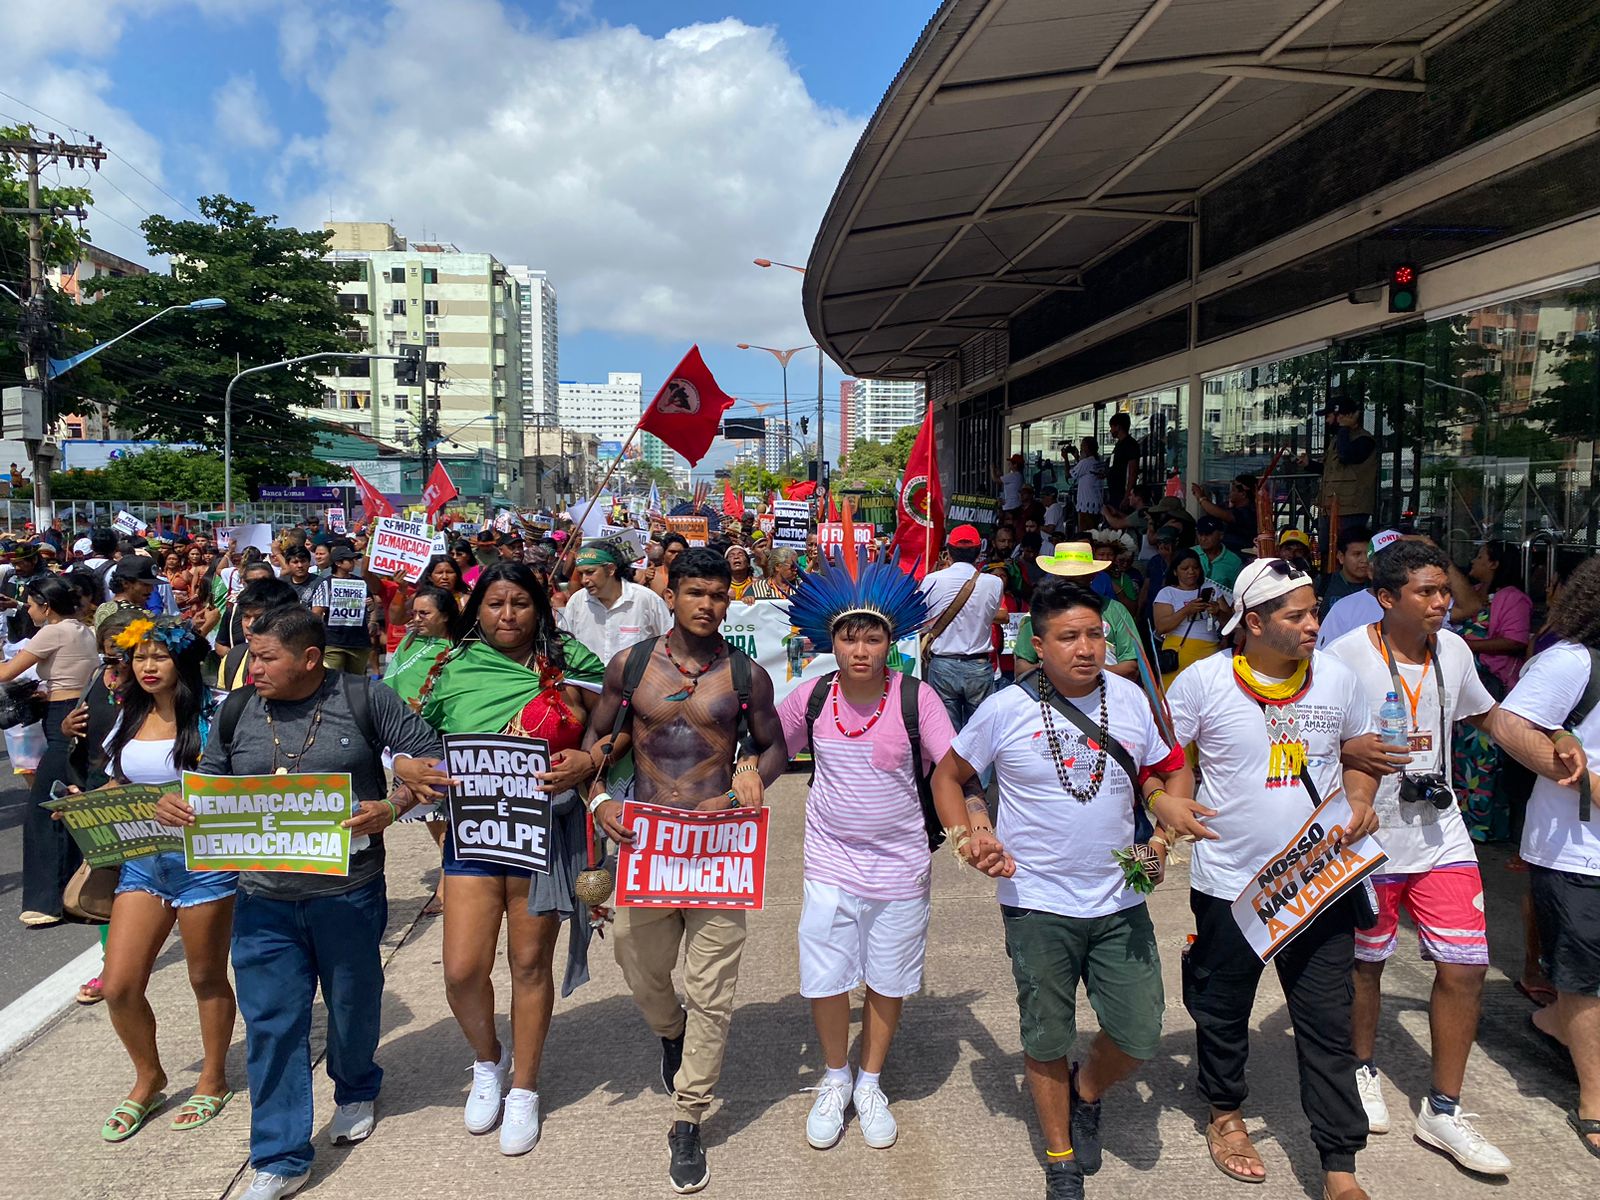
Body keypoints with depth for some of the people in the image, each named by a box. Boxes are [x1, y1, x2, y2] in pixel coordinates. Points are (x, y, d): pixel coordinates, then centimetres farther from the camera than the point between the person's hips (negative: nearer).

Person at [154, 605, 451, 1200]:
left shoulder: (365, 700, -9)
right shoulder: (237, 711, 2)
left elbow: (432, 761, -8)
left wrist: (391, 806, -23)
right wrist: (176, 804, -7)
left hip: (349, 893, -2)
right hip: (263, 900, 2)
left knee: (353, 1004, 18)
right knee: (270, 1022, 4)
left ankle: (355, 1091, 48)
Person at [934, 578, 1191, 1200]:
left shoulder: (1130, 699, -3)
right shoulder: (1006, 709, -11)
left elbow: (1172, 771, 11)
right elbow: (947, 777, 2)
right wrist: (967, 835, -13)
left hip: (1120, 902, 3)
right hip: (1037, 904, -2)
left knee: (1140, 1036, 5)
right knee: (1047, 1040, 11)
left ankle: (1087, 1091, 39)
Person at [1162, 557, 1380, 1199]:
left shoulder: (1336, 677, -1)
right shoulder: (1204, 681, -11)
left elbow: (1359, 750, 15)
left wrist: (1360, 799, -3)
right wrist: (1163, 802, -23)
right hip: (1230, 882, -2)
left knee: (1328, 1025, 6)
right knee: (1224, 1009, 16)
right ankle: (1225, 1114, 42)